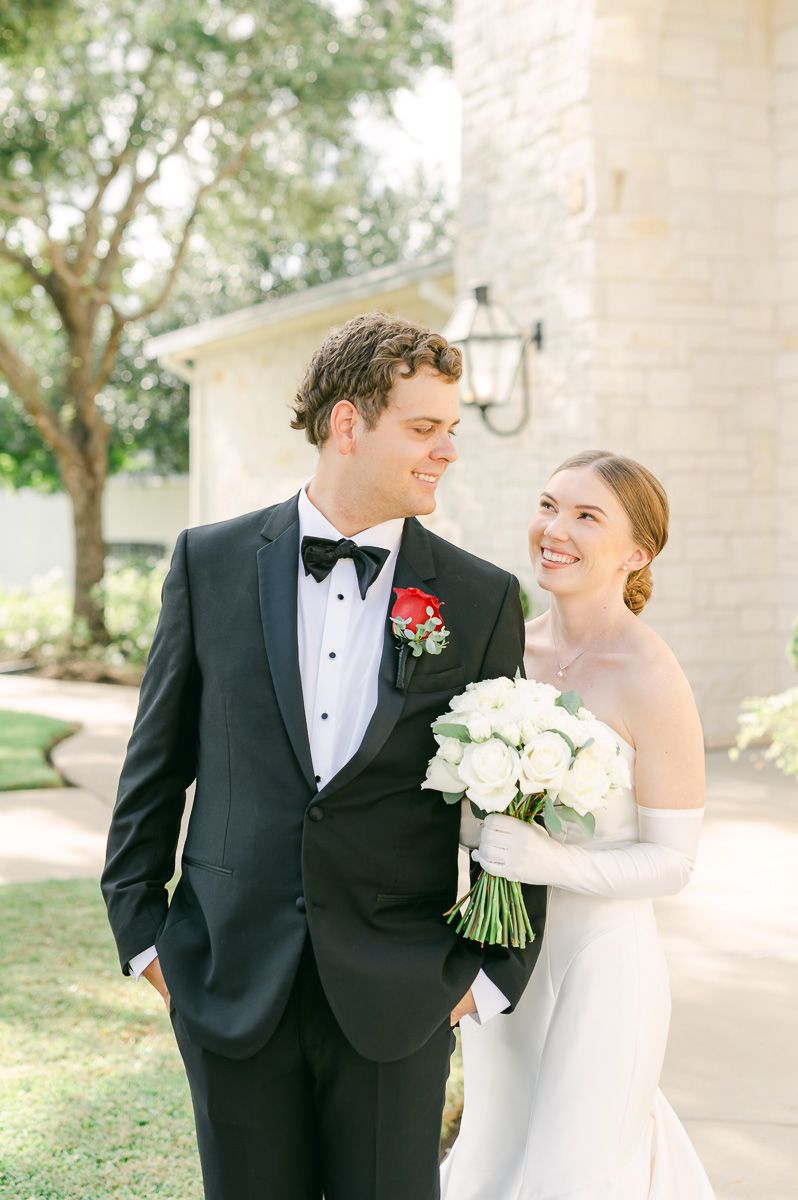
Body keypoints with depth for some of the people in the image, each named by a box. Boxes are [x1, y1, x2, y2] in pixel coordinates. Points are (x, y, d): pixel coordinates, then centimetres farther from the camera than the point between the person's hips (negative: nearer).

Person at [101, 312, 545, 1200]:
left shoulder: (482, 599, -1)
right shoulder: (211, 562, 0)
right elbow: (156, 760, 5)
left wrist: (494, 971, 2)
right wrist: (140, 928, 4)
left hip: (396, 994, 0)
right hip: (232, 983, 1)